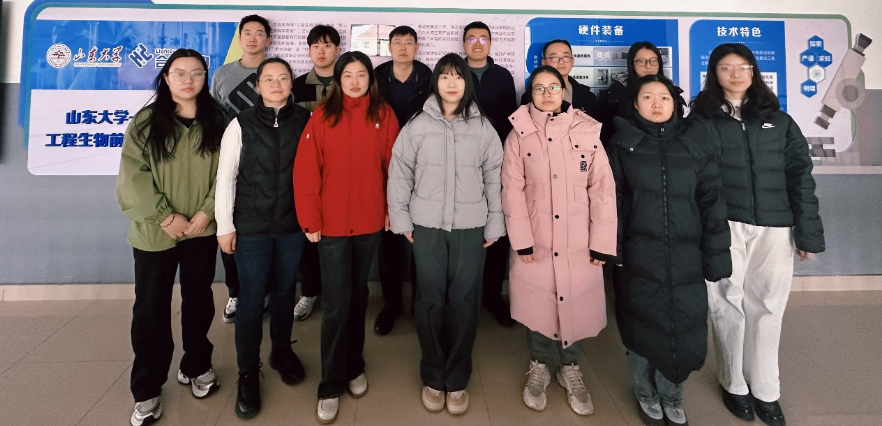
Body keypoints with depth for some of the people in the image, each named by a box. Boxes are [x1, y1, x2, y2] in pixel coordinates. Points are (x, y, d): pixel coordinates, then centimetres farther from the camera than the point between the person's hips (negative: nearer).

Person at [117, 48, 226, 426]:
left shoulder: (217, 121, 3)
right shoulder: (145, 121, -1)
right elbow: (133, 176, -8)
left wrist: (207, 211, -13)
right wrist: (165, 216, -15)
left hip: (203, 230, 1)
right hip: (155, 232, -1)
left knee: (199, 301, 14)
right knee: (150, 309, 5)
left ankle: (195, 366, 34)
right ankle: (146, 390, 20)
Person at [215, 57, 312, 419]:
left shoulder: (306, 120, -1)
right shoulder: (241, 124, -3)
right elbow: (225, 176, -2)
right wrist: (224, 225, -5)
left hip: (293, 224, 2)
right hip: (251, 226, -1)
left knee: (285, 292, 15)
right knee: (252, 298, 3)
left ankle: (282, 351, 37)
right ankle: (248, 372, 20)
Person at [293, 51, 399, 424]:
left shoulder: (384, 115, 3)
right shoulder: (323, 115, -3)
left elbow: (393, 166, 4)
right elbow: (306, 170, -5)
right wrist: (310, 219, -8)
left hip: (370, 221, 2)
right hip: (332, 222, -2)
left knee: (358, 295, 16)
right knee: (336, 303, -1)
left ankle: (354, 368, 32)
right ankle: (331, 385, 15)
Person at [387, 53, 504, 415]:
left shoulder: (483, 127, 3)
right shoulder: (417, 125, 1)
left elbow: (495, 178, 4)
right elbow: (399, 174, 3)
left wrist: (495, 224, 2)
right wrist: (401, 219, 0)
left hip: (471, 228, 1)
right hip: (427, 226, 0)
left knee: (464, 301, 4)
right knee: (430, 300, 6)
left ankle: (457, 379, 22)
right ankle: (432, 377, 24)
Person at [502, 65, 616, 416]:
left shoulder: (587, 130, 3)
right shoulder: (519, 134, 3)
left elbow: (603, 188, -1)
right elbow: (513, 189, -3)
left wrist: (602, 242, -6)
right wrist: (521, 239, -10)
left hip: (580, 240, 1)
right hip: (535, 239, 0)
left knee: (577, 302, 7)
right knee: (537, 303, 7)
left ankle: (569, 367, 32)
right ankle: (539, 365, 32)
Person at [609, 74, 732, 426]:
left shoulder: (695, 142, 6)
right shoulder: (622, 144, 3)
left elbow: (712, 201, 3)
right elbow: (611, 200, 0)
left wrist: (715, 256, -2)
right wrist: (611, 250, -6)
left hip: (686, 255, 2)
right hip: (639, 255, -1)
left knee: (684, 326, 6)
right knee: (643, 325, 9)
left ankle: (671, 396, 31)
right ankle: (646, 394, 32)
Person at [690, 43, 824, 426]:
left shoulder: (778, 120, 12)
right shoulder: (701, 119, 4)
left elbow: (800, 176, 8)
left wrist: (808, 233, 2)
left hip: (773, 227, 2)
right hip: (722, 227, -2)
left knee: (767, 307, 8)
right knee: (728, 305, 6)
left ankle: (765, 390, 24)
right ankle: (735, 384, 24)